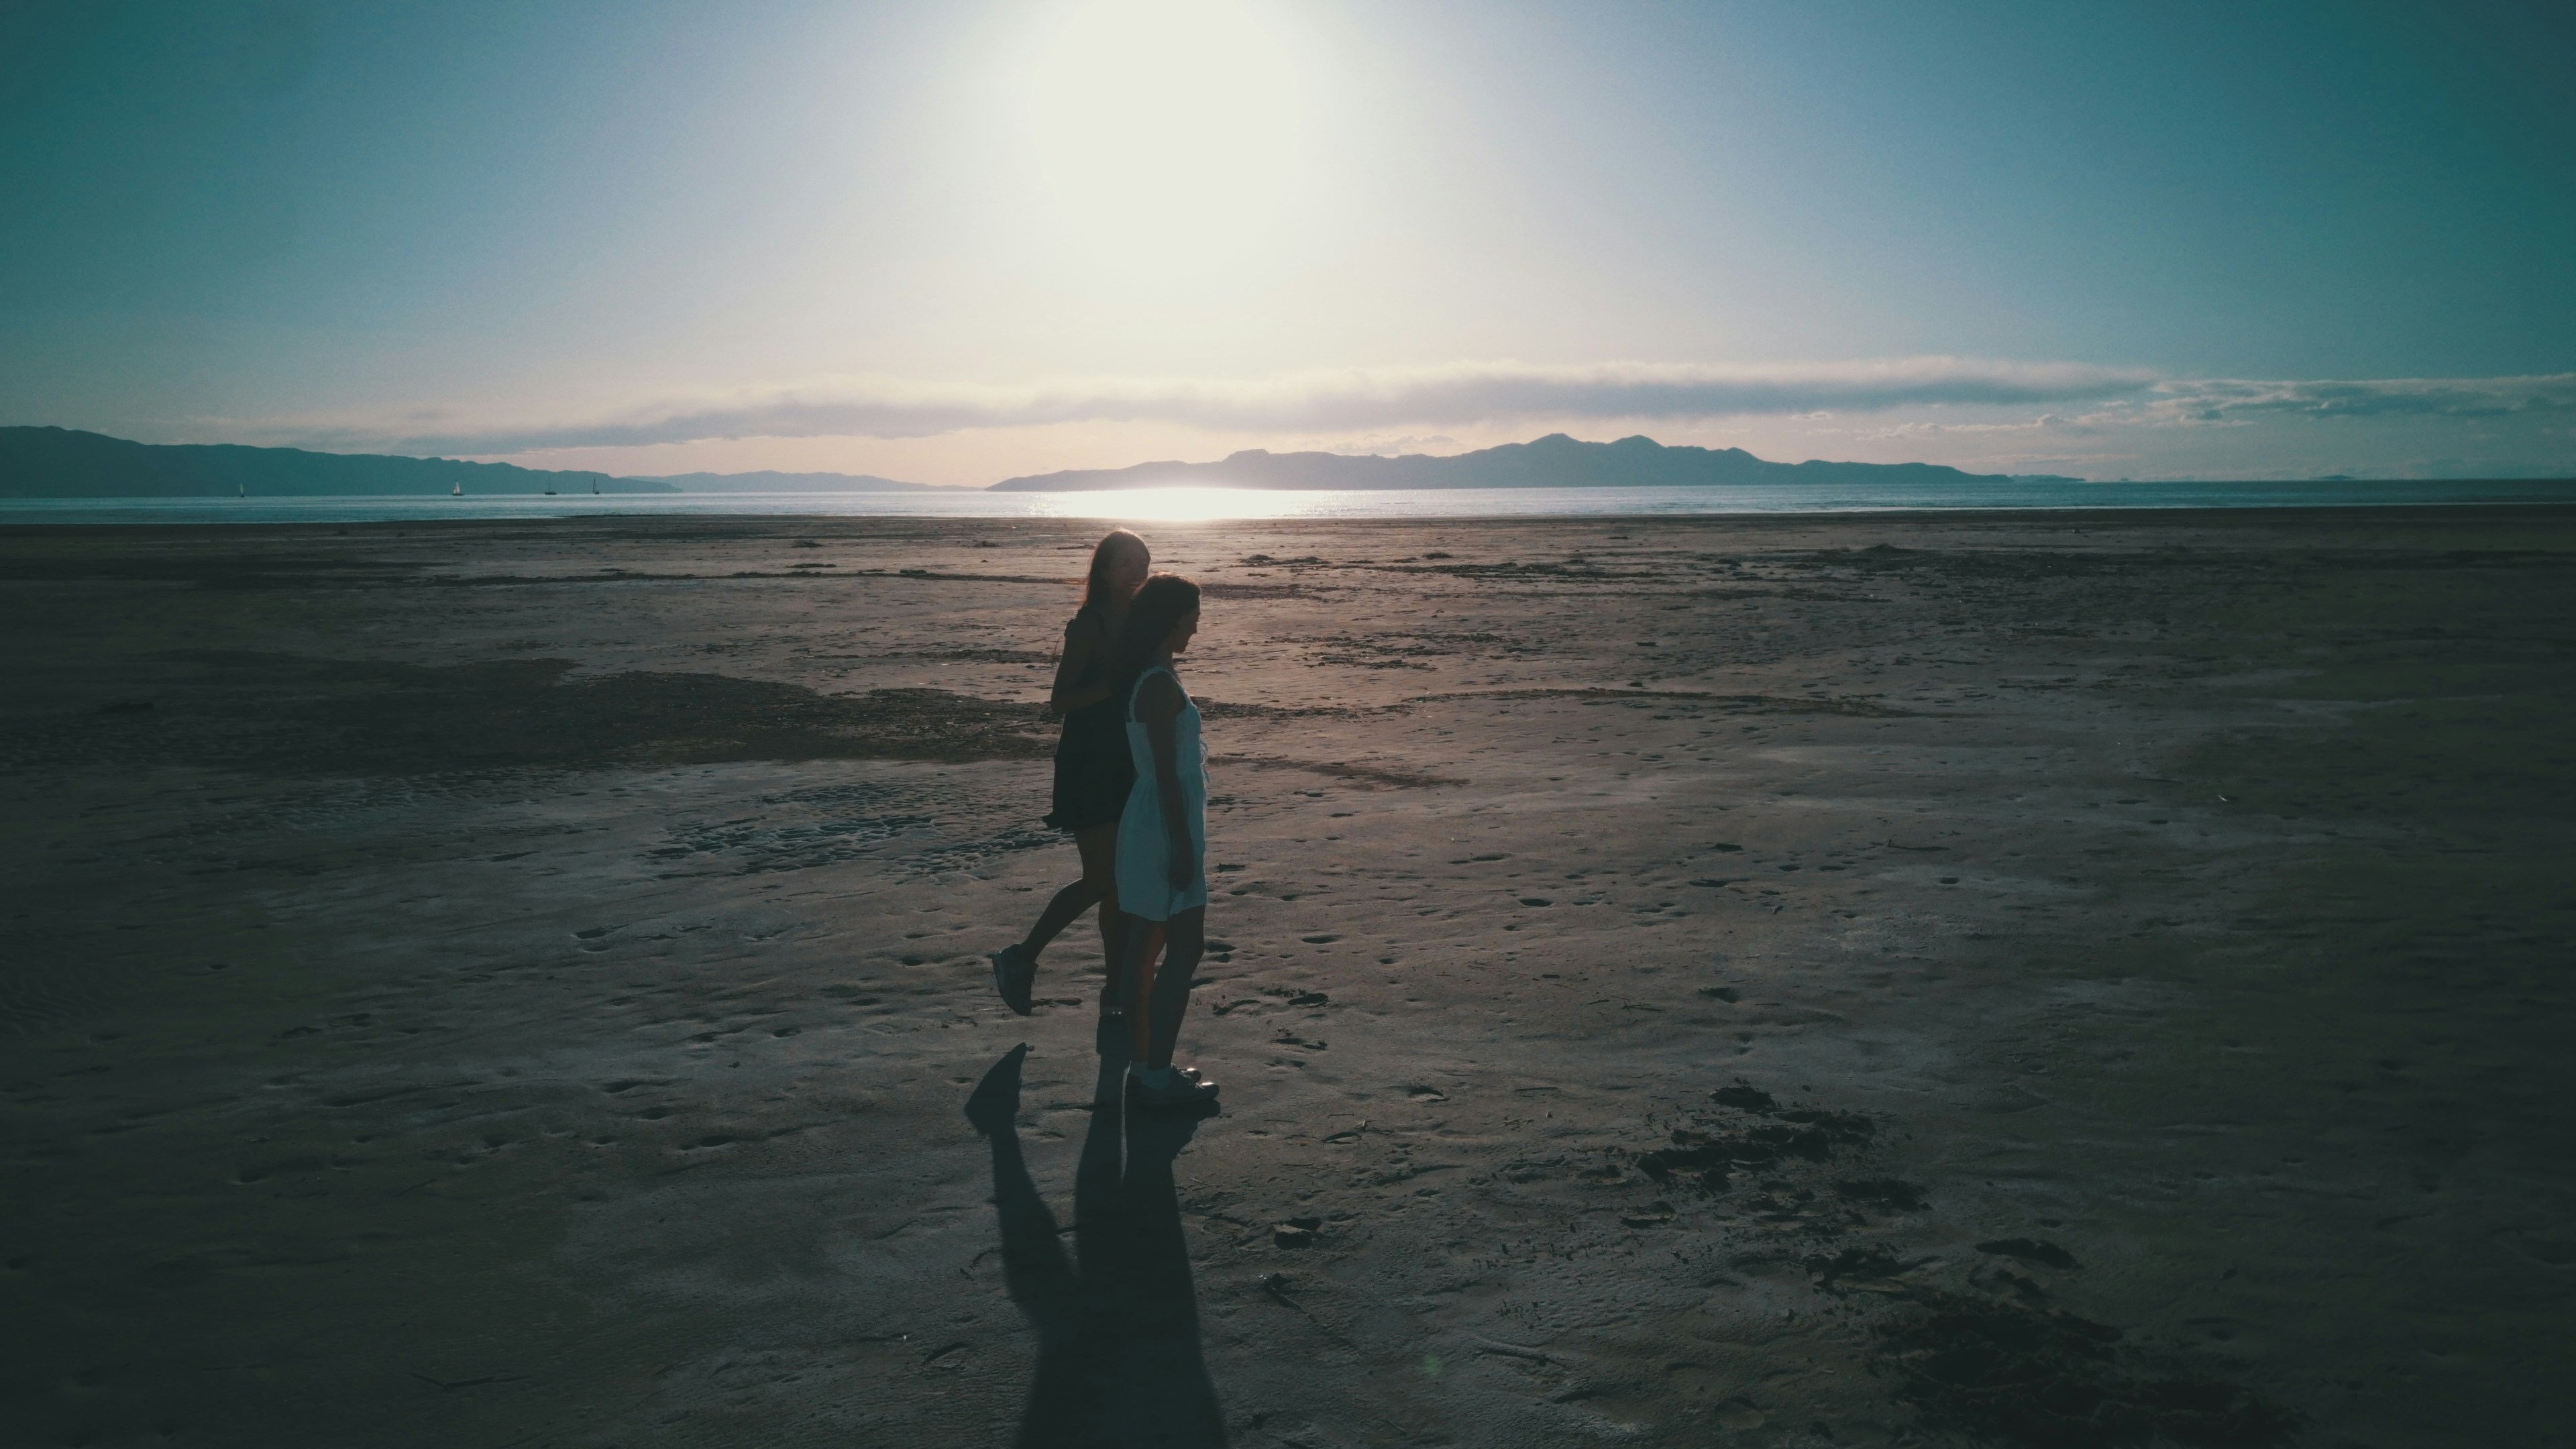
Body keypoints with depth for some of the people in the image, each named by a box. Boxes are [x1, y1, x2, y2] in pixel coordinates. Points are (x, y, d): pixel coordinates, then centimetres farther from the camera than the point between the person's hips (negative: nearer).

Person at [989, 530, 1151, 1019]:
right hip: (1088, 764, -7)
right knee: (1101, 878, -8)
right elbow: (1060, 700, -17)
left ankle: (1118, 989, 16)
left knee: (1122, 879, 9)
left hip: (1127, 763, 7)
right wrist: (1115, 683, -26)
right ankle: (1020, 958, 9)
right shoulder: (1089, 624, -13)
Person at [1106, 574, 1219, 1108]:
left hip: (1148, 826, 10)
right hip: (1167, 828, -10)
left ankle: (1146, 1064, 21)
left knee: (1145, 945, 13)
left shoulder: (1145, 678, 12)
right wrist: (1182, 847, -20)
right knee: (1186, 946, -5)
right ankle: (1157, 1074, -1)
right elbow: (1166, 774, -21)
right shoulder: (1161, 686, -19)